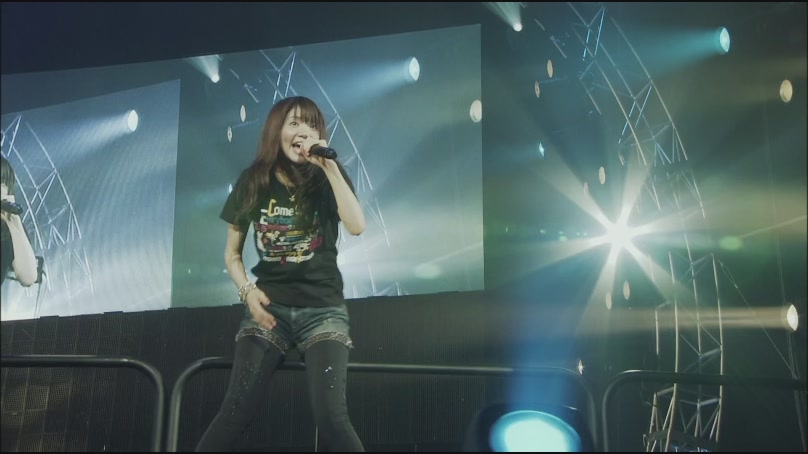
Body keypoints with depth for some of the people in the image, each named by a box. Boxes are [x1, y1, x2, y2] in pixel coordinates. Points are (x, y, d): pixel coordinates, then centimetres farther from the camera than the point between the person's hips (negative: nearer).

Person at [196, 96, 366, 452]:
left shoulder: (326, 179, 2)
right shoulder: (253, 182, 6)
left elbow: (356, 226, -17)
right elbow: (232, 252, 11)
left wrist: (329, 166, -17)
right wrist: (247, 290, -7)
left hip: (322, 309, -1)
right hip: (270, 306, 1)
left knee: (330, 417, -17)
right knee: (235, 411, -11)